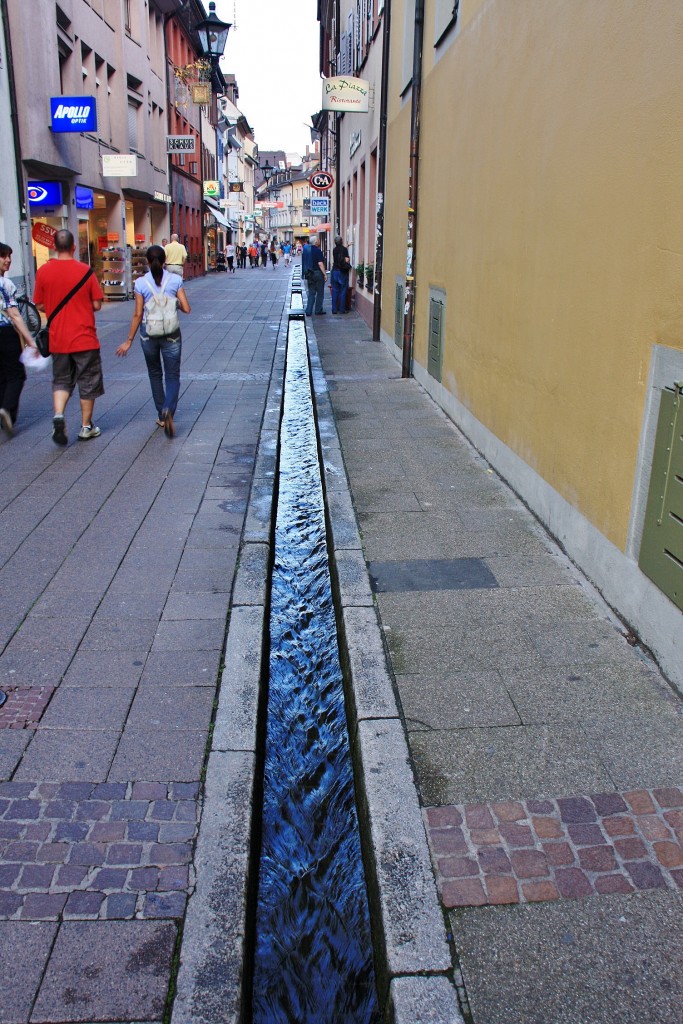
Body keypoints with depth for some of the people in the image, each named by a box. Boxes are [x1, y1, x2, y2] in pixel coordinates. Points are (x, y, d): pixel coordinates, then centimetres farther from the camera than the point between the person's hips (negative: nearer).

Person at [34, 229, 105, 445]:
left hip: (57, 340, 2)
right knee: (88, 382, 11)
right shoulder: (85, 271, -10)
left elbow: (40, 305, 3)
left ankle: (58, 415, -7)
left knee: (61, 381, 16)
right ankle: (86, 427, 18)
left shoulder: (43, 271, -4)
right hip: (84, 338, -2)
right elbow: (97, 305, -6)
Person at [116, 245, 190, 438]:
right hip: (171, 333, -1)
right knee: (172, 376, 3)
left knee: (155, 375, 18)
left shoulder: (141, 283, -5)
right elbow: (186, 308, -6)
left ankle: (162, 416, 23)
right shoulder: (175, 280, -5)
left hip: (148, 333, 1)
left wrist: (129, 340, 3)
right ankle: (168, 409, -24)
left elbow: (138, 315, -5)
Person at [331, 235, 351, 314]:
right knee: (343, 292, 2)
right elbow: (346, 260, -15)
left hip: (334, 271, 5)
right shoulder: (344, 249, -11)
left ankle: (334, 309, 6)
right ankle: (342, 309, 2)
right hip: (342, 272, -5)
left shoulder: (334, 250, 6)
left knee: (335, 291, 7)